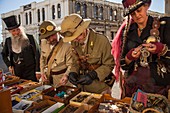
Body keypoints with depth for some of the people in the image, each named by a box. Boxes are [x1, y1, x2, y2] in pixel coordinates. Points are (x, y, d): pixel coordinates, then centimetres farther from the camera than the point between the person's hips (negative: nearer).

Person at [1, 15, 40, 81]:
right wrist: (9, 65, 9)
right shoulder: (8, 41, 5)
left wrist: (38, 71, -8)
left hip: (31, 73, -3)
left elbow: (37, 54, -6)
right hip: (17, 74, 3)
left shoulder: (30, 38, -7)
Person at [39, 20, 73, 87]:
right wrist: (42, 72, 2)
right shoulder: (44, 43, -2)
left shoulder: (67, 46, -23)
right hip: (47, 77, 6)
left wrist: (66, 75, -34)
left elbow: (71, 65, -16)